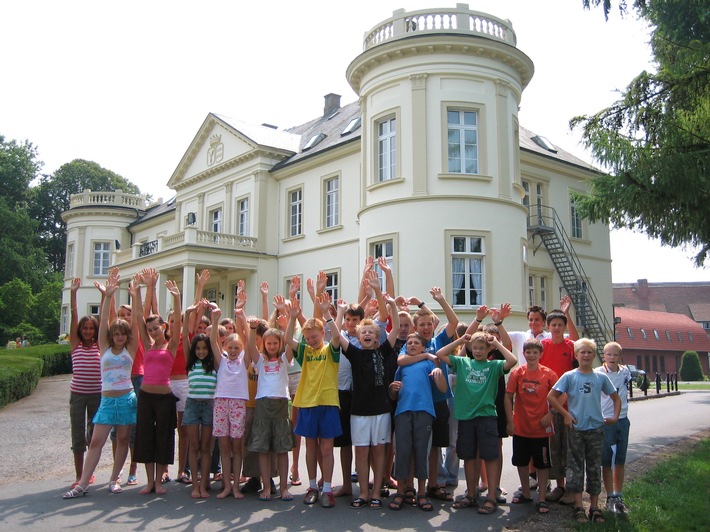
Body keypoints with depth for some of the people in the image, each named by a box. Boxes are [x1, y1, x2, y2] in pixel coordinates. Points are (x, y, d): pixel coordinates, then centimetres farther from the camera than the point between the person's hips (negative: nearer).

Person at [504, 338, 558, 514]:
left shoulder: (549, 374, -6)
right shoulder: (517, 373, -4)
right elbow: (508, 396, -3)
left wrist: (550, 415, -11)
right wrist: (510, 421, -6)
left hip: (541, 428, -2)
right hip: (520, 427, 2)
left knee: (542, 464, 5)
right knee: (521, 462, 14)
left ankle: (541, 498, 15)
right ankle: (525, 493, 30)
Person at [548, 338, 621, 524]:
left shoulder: (601, 377, 3)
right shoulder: (569, 376, -3)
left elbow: (616, 398, 15)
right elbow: (551, 396, -2)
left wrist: (615, 417, 3)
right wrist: (565, 414, -7)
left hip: (596, 429, 2)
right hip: (576, 429, -2)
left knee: (594, 468, 8)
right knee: (575, 468, 2)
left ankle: (594, 507, 17)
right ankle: (578, 507, 10)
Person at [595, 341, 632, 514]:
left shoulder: (625, 372, 3)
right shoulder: (597, 374, -12)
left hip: (622, 420, 5)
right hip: (605, 421, -4)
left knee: (620, 461, 11)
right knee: (606, 462, 4)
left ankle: (619, 496, 21)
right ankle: (610, 498, 14)